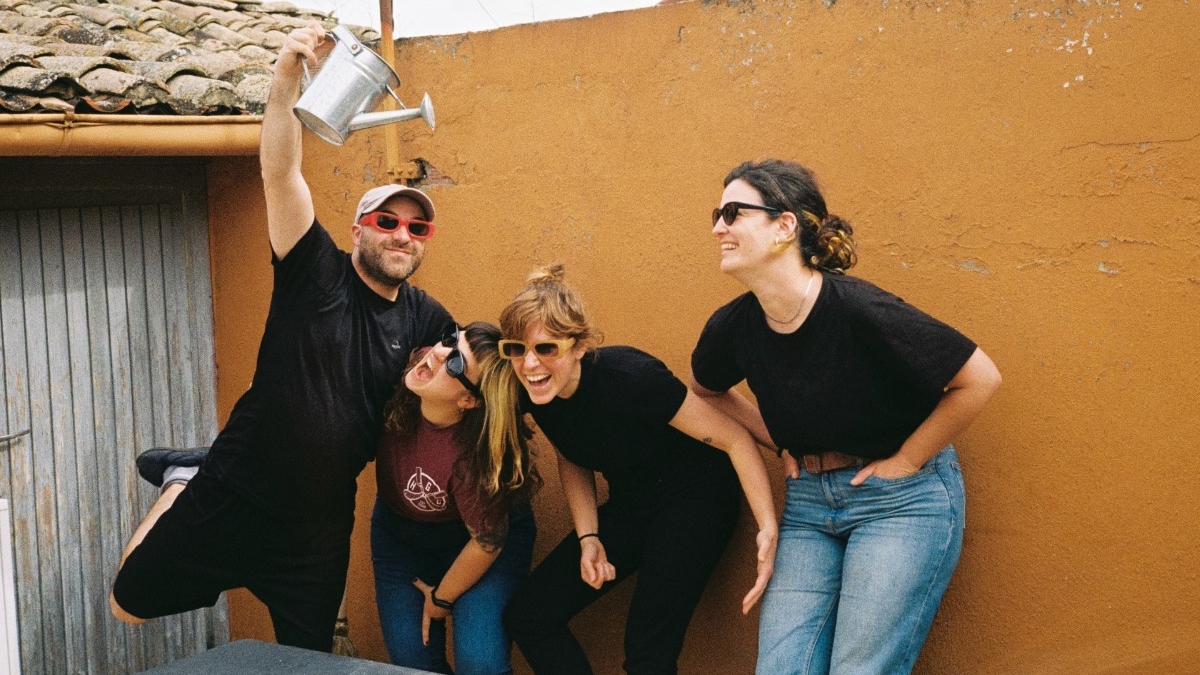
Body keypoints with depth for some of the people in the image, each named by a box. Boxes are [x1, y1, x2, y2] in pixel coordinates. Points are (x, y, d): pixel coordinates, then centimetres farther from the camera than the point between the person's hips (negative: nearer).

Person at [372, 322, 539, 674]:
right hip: (400, 532, 4)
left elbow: (487, 540, -21)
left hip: (490, 530, -4)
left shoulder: (477, 454, -38)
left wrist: (441, 599, -7)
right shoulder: (394, 387, -28)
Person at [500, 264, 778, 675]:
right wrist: (589, 537, -5)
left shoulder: (628, 378, -30)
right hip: (629, 508, 7)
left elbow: (734, 439, -23)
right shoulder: (535, 394, -12)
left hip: (693, 499, -6)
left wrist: (768, 529, -30)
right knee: (528, 615, 0)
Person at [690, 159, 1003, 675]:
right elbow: (707, 391, 18)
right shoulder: (733, 327, -6)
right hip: (808, 504, 5)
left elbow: (979, 379, -17)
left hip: (900, 499, -5)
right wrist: (781, 443, 7)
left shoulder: (858, 309, -22)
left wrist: (907, 462, -12)